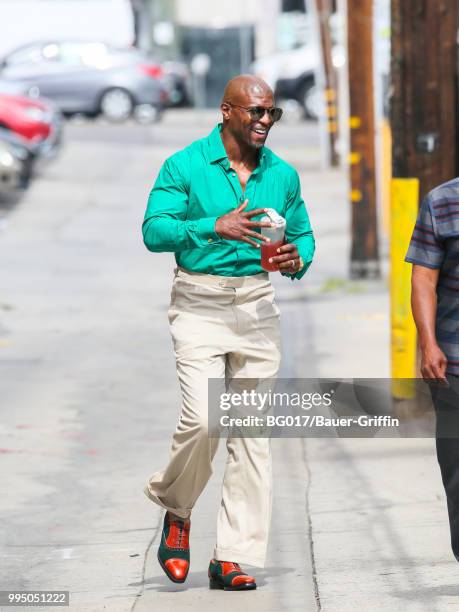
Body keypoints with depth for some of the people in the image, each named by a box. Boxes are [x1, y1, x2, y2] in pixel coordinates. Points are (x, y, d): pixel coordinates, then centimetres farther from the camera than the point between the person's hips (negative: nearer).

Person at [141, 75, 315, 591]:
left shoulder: (283, 175, 9)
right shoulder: (185, 166, -4)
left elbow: (303, 234, 18)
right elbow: (154, 231, -12)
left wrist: (298, 259, -5)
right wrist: (216, 227, -26)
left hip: (256, 304, 4)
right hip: (199, 304, -4)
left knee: (252, 432, 0)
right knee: (203, 419, -18)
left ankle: (234, 558, 3)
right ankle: (175, 509, 12)